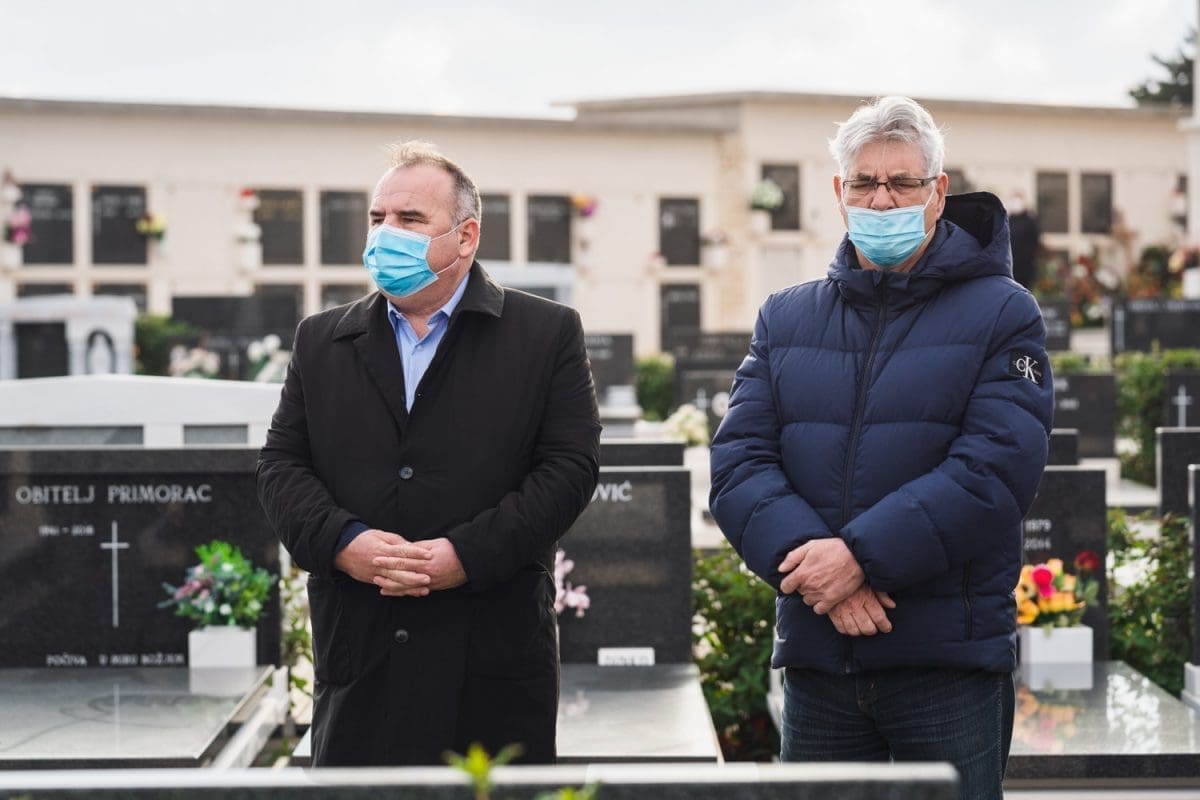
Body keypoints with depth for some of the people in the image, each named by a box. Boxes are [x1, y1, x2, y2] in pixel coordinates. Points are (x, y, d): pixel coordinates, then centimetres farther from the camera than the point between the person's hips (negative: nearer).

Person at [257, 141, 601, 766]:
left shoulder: (547, 334, 3)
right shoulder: (321, 341, 14)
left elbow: (570, 467, -4)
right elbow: (281, 465, 9)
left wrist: (468, 555, -15)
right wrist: (341, 542, -11)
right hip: (359, 659, 3)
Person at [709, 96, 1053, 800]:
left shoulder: (1003, 313, 0)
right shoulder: (786, 318, 12)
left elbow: (996, 470, -13)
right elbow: (739, 464, 2)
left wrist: (860, 555, -20)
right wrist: (809, 558, -16)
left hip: (951, 662, -3)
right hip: (815, 661, 3)